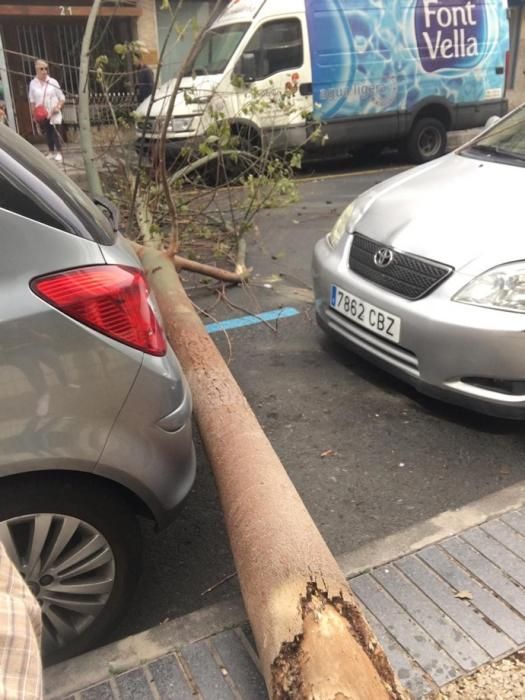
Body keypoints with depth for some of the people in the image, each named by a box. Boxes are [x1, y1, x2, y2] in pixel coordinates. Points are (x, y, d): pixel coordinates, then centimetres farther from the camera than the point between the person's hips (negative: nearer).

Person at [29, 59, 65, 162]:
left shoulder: (52, 82, -2)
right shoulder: (33, 83, 1)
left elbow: (62, 97, 2)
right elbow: (32, 101, 8)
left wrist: (58, 106, -15)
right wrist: (34, 114, 2)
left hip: (53, 113, -2)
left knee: (54, 131, -9)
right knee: (47, 132, 8)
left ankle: (58, 152, 0)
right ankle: (51, 152, 19)